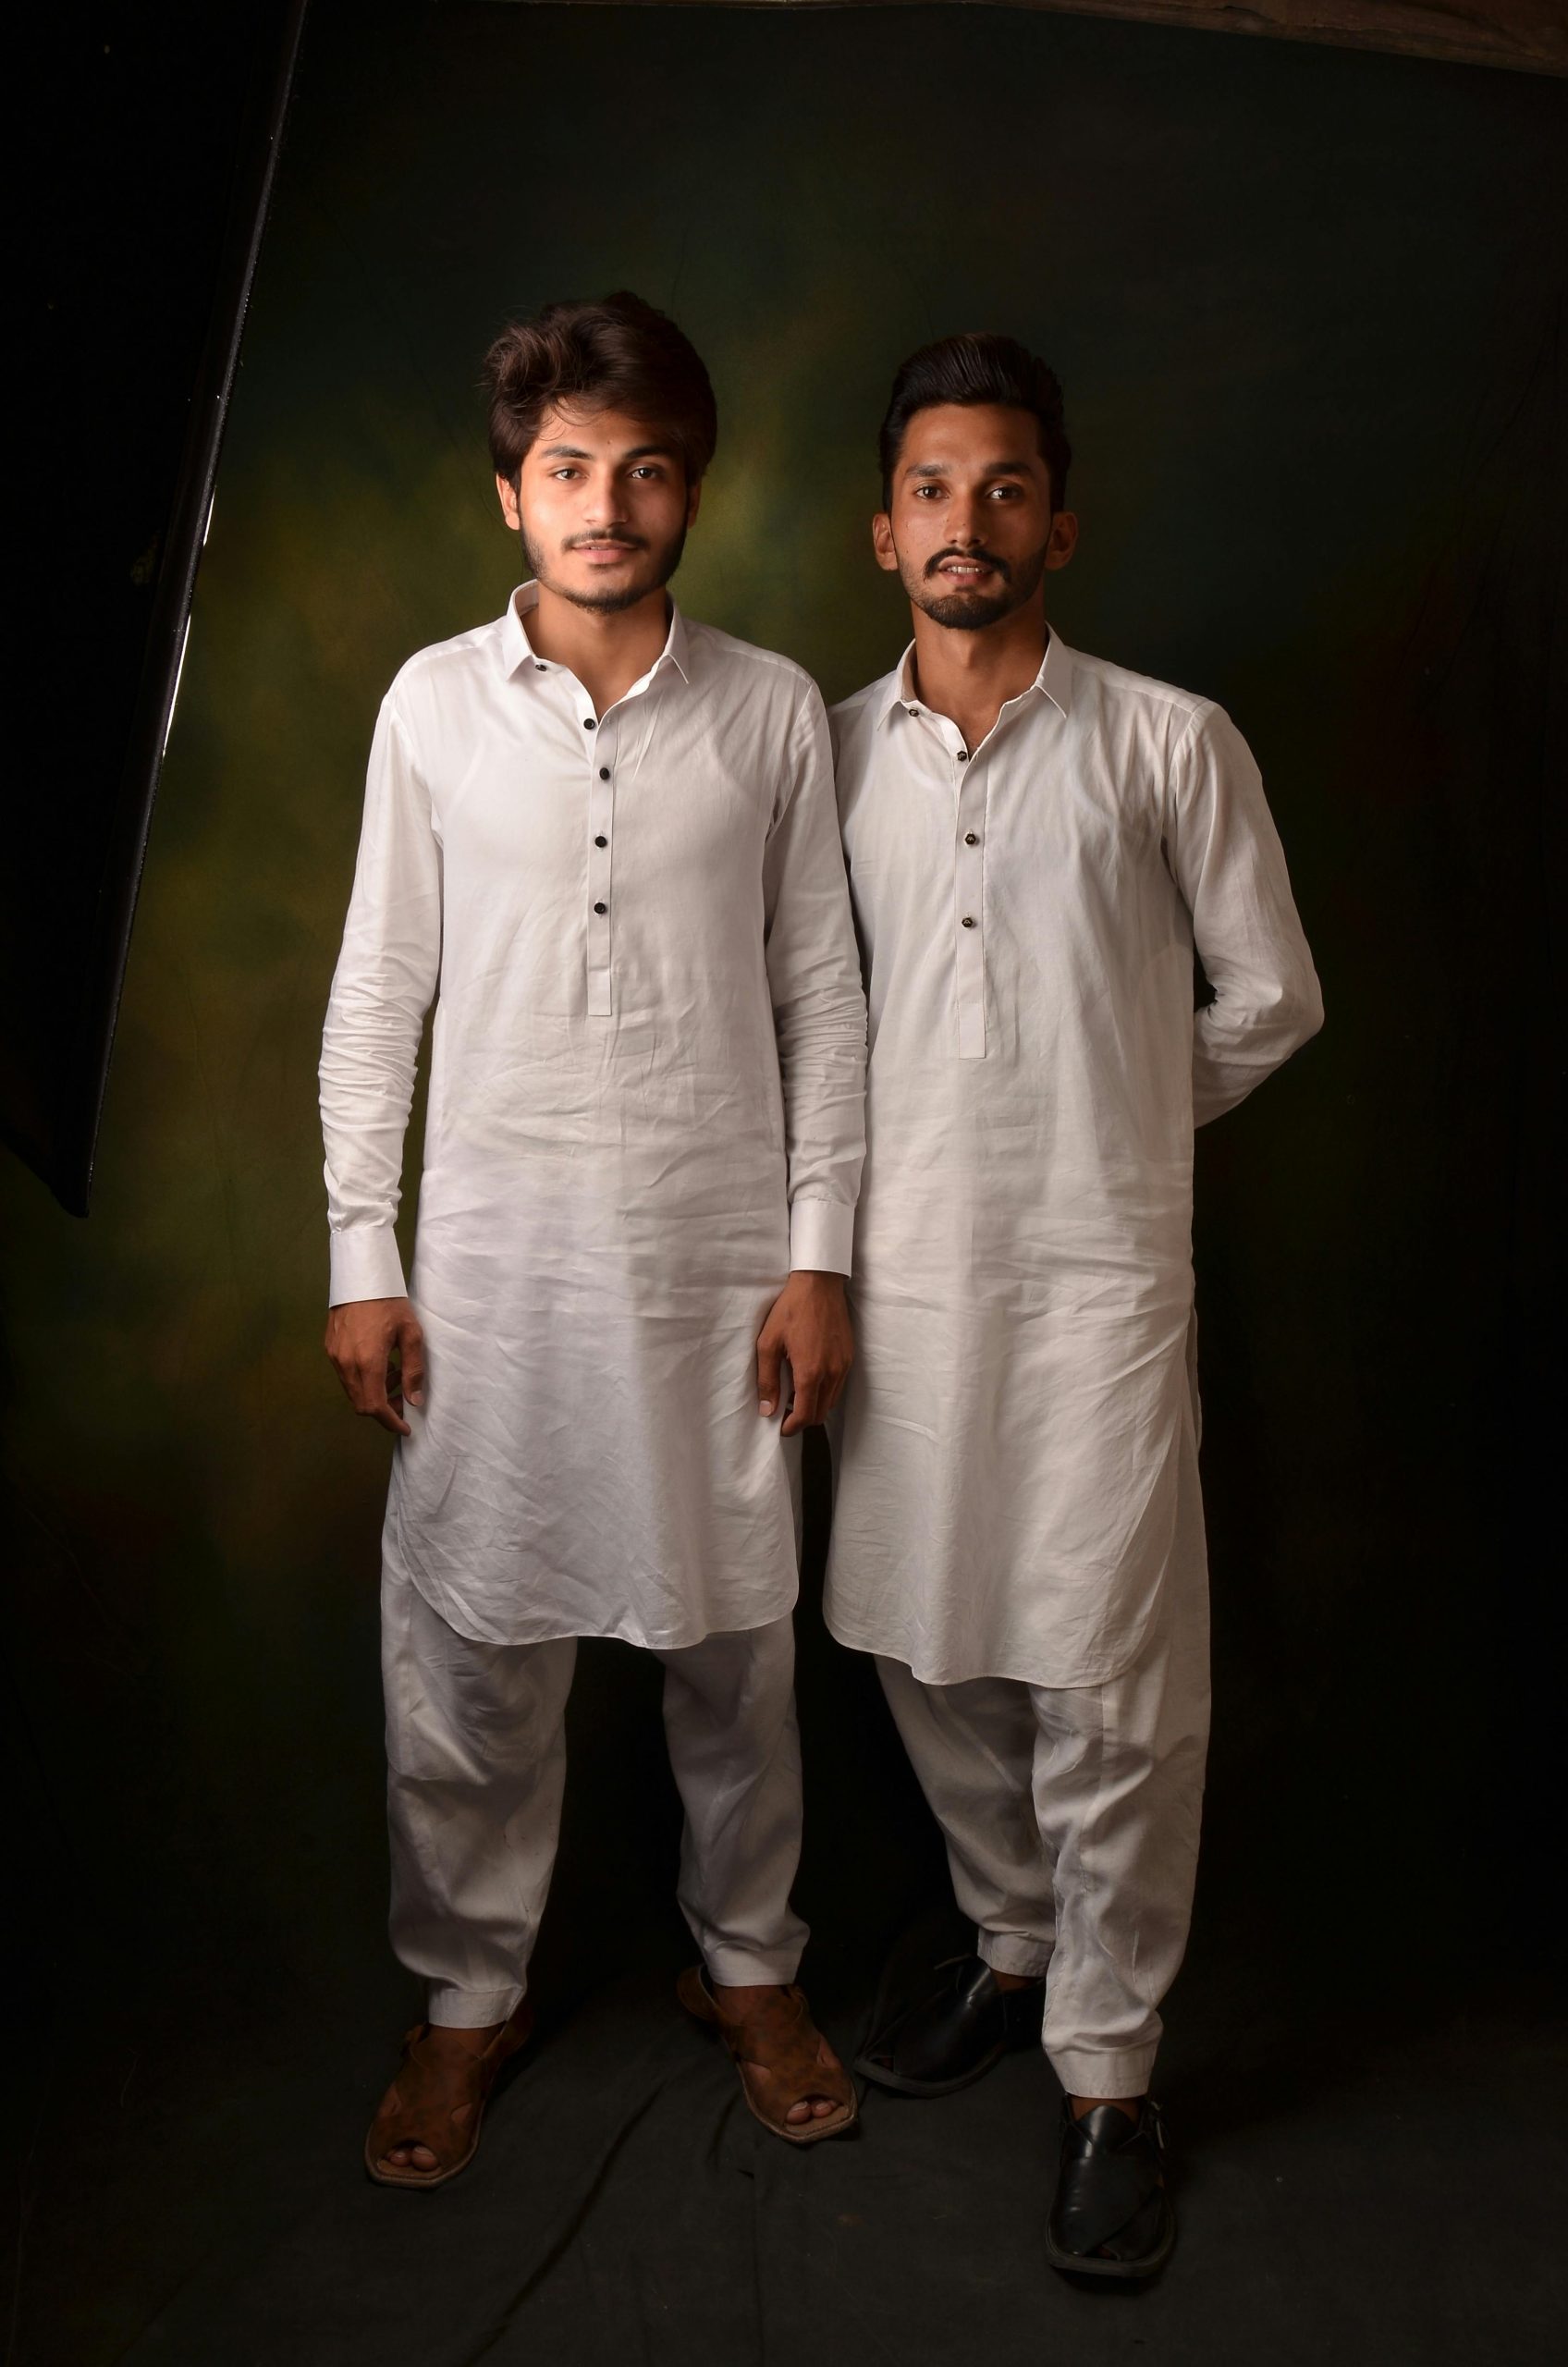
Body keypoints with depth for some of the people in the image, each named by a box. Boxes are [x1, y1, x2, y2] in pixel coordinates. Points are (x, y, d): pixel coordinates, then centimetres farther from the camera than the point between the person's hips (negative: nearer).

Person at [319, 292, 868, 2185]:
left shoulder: (772, 711, 0)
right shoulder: (435, 702, 0)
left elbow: (821, 994, 3)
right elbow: (377, 991, 3)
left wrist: (817, 1256, -2)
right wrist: (360, 1261, -1)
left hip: (720, 1257, 0)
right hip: (491, 1255, 0)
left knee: (735, 1641, 11)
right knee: (467, 1648, 8)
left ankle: (746, 1961, 34)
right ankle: (469, 1994, 30)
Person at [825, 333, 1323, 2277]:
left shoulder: (1171, 745, -3)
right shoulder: (830, 753, 7)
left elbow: (1268, 998, 6)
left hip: (1097, 1266, -3)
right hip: (900, 1264, 4)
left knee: (1106, 1681, 0)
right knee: (925, 1645, 13)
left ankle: (1107, 2069, 17)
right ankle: (1011, 1949, 36)